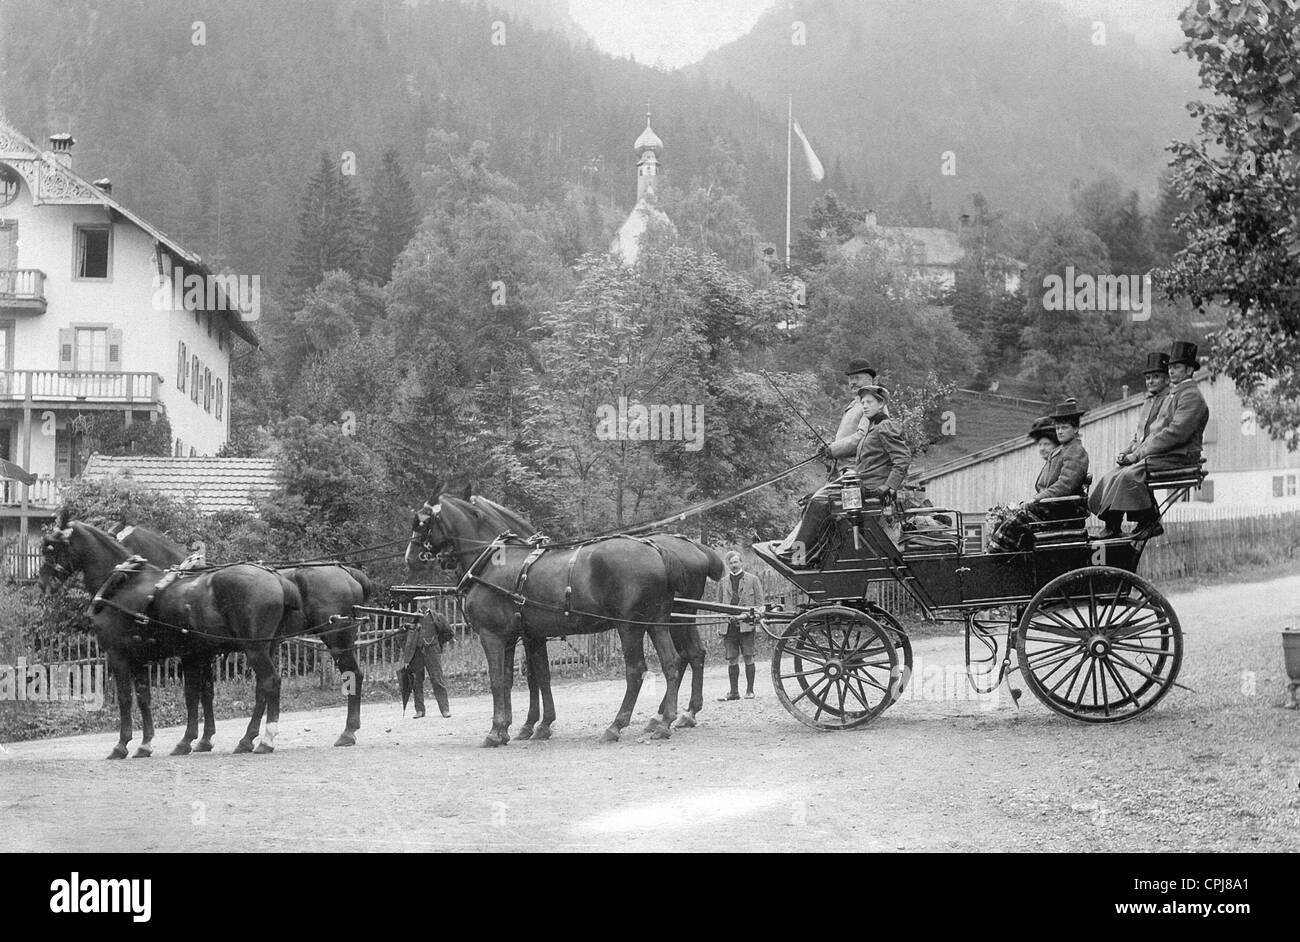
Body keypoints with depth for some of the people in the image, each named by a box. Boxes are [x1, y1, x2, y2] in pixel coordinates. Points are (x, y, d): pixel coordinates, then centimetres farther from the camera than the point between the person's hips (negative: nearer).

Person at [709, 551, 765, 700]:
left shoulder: (752, 579, 5)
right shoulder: (723, 582, 14)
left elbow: (759, 602, 4)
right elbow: (718, 603, 18)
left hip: (746, 624, -3)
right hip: (729, 625, 3)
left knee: (748, 657, -2)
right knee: (732, 659, 3)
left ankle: (749, 691, 5)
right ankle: (734, 692, 8)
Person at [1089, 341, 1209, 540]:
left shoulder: (1191, 396, -8)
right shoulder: (1170, 395, 24)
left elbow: (1175, 433, -19)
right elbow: (1144, 433, 24)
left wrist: (1138, 454, -19)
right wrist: (1128, 452, 5)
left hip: (1178, 459, -9)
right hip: (1158, 456, 9)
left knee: (1128, 475, -29)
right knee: (1109, 477, -6)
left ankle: (1151, 522, -18)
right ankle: (1111, 528, -8)